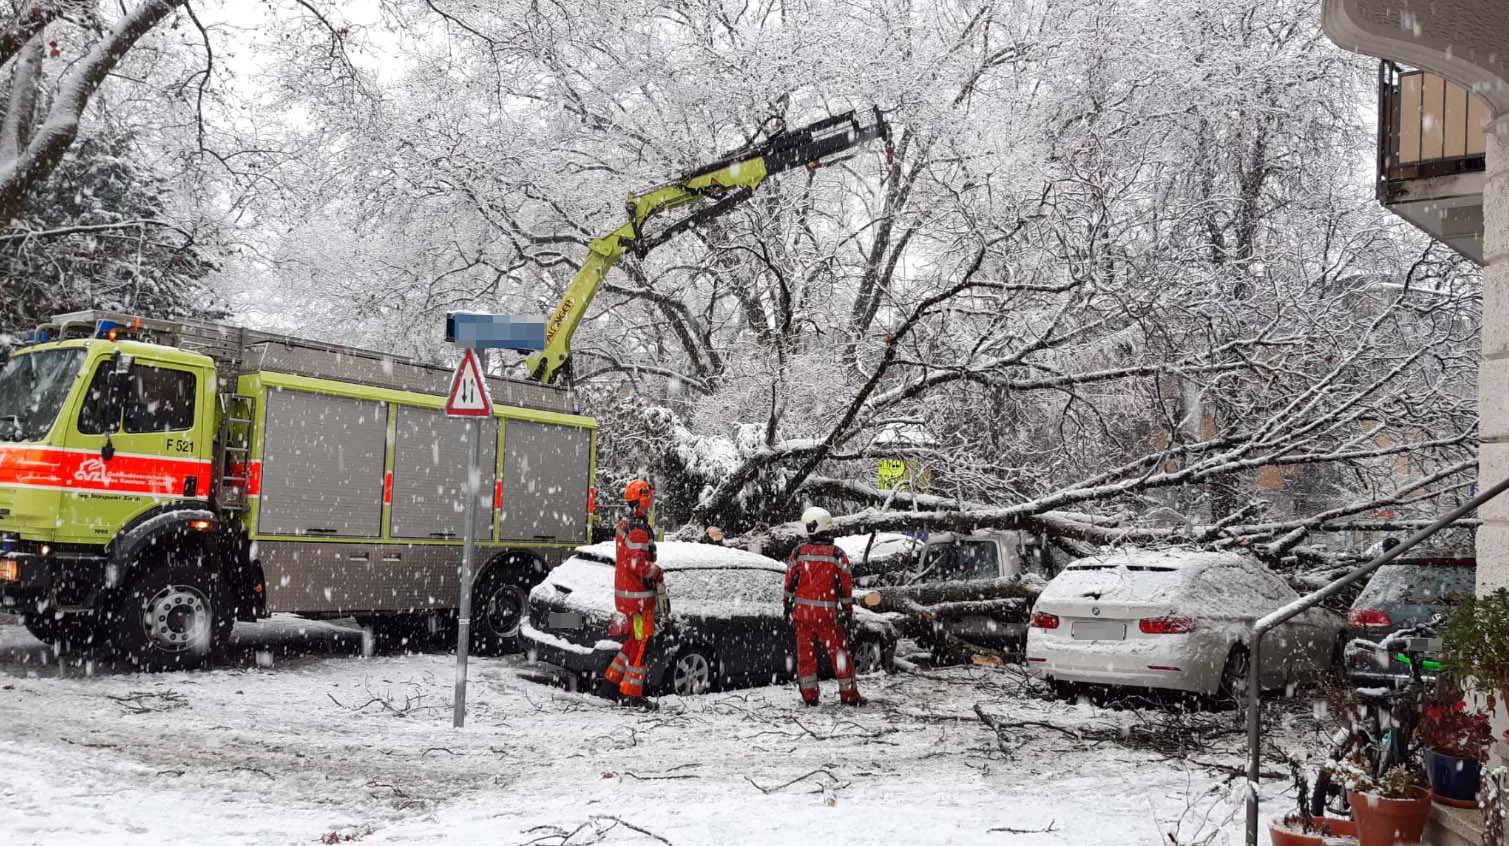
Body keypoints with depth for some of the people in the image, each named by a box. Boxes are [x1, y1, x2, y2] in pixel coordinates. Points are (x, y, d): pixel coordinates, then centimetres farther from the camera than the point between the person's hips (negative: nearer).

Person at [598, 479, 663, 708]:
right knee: (642, 644, -2)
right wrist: (658, 574, -12)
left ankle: (610, 684, 21)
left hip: (625, 592, 10)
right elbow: (639, 563, -26)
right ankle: (631, 694, 2)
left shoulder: (625, 525, 14)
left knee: (635, 641, 19)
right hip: (638, 595, -10)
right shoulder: (639, 530, -19)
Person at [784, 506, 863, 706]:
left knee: (805, 652, 10)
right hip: (827, 613, -2)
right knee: (839, 652, 7)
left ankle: (809, 694, 12)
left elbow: (790, 582, 4)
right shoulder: (837, 555, -6)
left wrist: (788, 606, 15)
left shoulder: (798, 553, -2)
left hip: (802, 612, 2)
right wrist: (848, 611, 7)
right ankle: (848, 693, 11)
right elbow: (845, 586, -3)